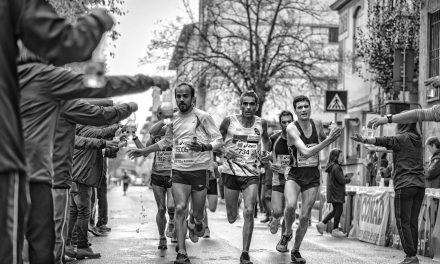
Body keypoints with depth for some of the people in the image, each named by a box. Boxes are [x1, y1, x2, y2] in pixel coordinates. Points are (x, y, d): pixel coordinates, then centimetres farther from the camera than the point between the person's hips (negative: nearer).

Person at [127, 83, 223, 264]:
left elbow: (218, 140, -8)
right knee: (180, 208, -11)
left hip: (199, 169, -3)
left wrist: (203, 147, -28)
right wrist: (143, 152, 23)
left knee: (198, 213, 4)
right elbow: (165, 142, 26)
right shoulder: (174, 119, 8)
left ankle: (195, 221, 43)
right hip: (178, 170, 3)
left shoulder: (202, 116, -7)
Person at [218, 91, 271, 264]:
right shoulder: (229, 121, -5)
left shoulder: (261, 123, 2)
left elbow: (266, 140, 23)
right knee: (232, 218, 6)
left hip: (252, 174, 0)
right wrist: (224, 150, -12)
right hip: (231, 172, 0)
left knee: (249, 212, -16)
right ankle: (233, 211, 47)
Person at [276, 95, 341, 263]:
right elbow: (306, 152, -31)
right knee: (290, 206, -30)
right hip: (294, 174, -4)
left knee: (305, 217, 3)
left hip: (313, 176, 4)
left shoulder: (317, 124, -2)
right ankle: (287, 233, 1)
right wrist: (329, 140, -36)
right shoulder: (292, 129, -18)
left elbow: (323, 139, 23)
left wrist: (330, 137, 2)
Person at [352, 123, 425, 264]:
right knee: (413, 222, 8)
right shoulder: (418, 139, 18)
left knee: (403, 222, -5)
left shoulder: (402, 138, -5)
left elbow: (385, 141, -21)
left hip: (405, 185, -7)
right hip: (420, 185, 7)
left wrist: (364, 140, -31)